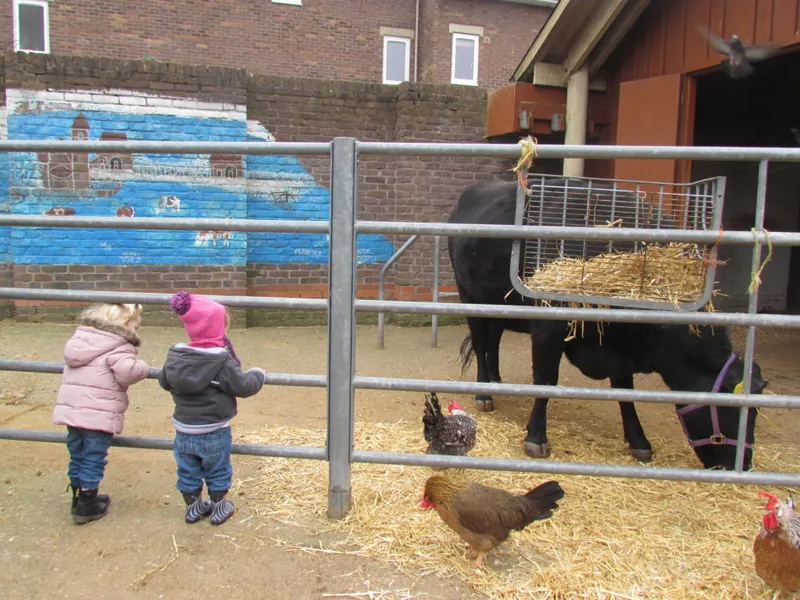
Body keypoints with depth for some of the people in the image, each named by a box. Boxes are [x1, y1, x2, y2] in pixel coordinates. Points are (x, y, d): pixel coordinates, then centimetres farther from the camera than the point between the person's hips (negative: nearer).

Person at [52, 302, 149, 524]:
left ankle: (78, 499, 34)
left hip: (70, 408, 8)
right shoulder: (118, 346, -13)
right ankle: (86, 506, 14)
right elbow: (126, 372, -29)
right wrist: (142, 368, -7)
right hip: (98, 414, -7)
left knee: (77, 456, 20)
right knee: (93, 459, 5)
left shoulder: (80, 335, 14)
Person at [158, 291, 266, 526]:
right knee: (218, 472, 15)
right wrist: (258, 374, 1)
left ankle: (193, 508, 35)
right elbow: (243, 386, -18)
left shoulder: (175, 357, -4)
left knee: (188, 471, 20)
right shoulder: (222, 361, -21)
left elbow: (164, 381, 9)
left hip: (184, 430, 5)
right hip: (214, 432, -4)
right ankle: (219, 509, 29)